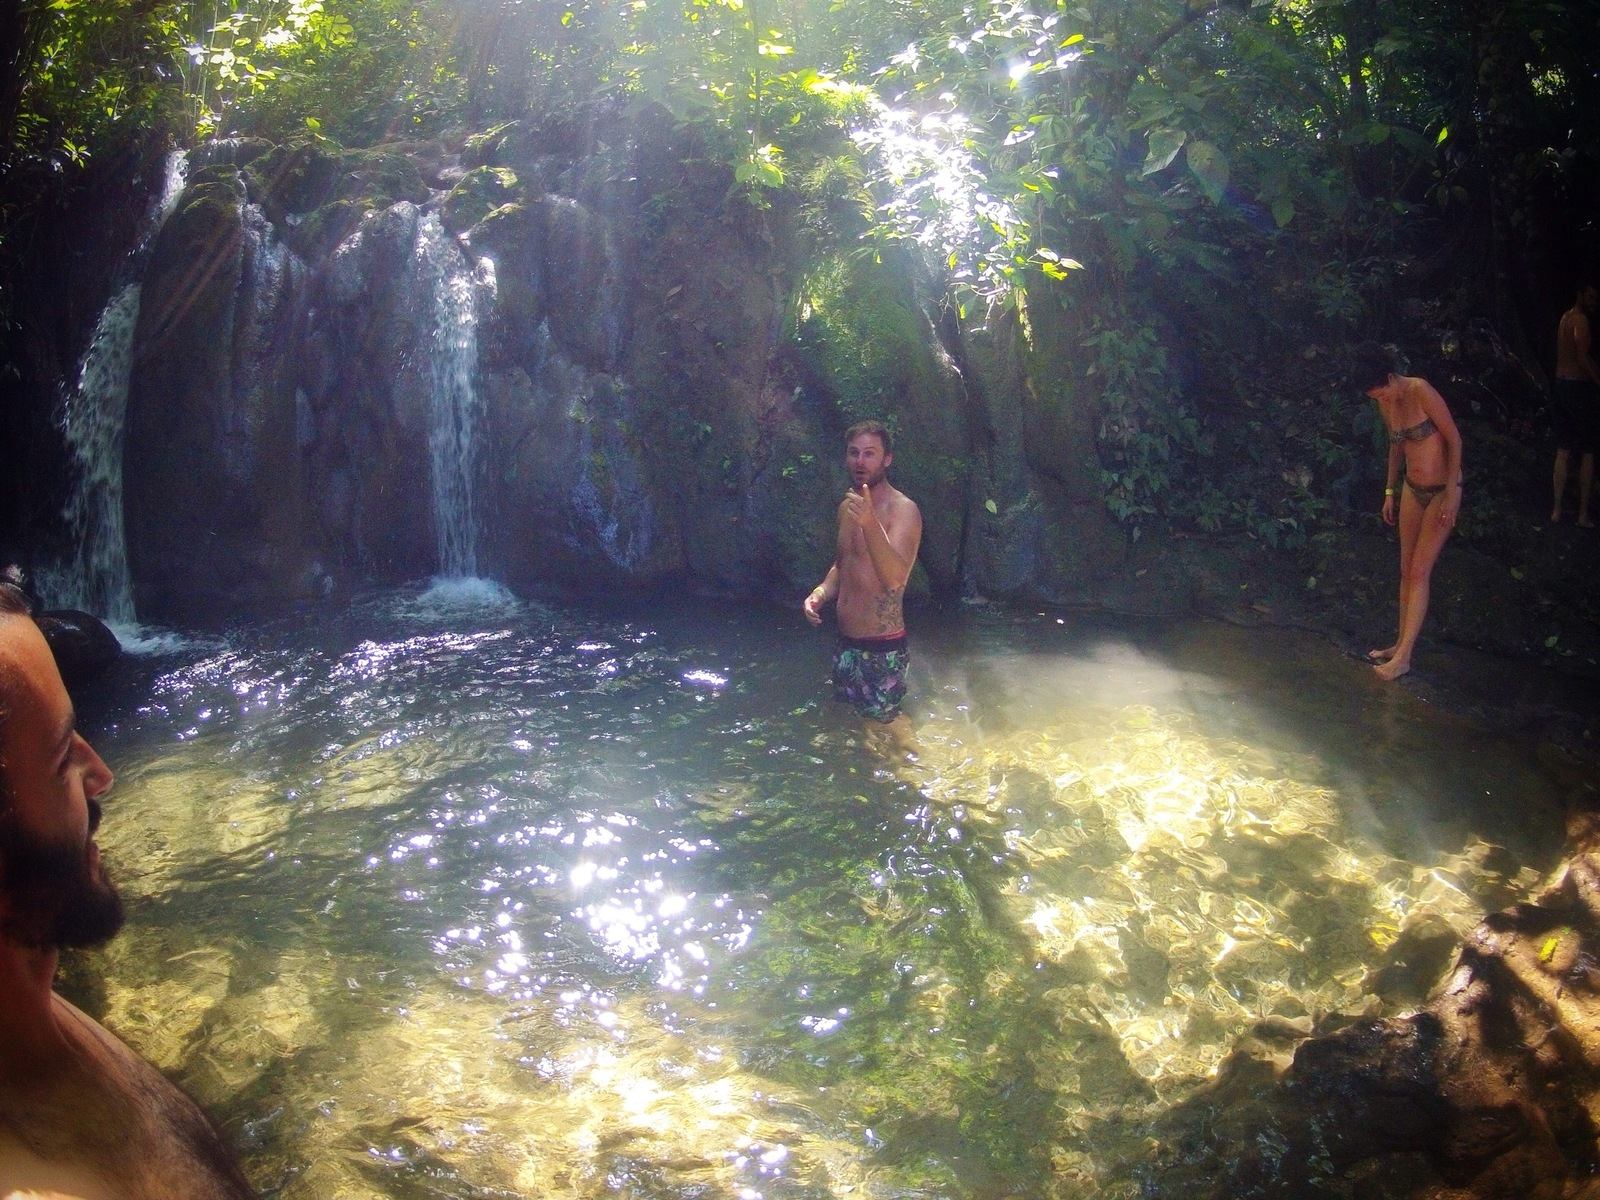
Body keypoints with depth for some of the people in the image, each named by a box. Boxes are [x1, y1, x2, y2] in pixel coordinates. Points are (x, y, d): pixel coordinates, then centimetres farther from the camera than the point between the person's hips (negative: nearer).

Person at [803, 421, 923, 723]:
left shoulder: (903, 510, -16)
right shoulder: (848, 506, 9)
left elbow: (895, 578, -30)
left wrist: (870, 523, -43)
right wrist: (821, 593, 3)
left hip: (882, 650, -8)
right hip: (845, 645, 8)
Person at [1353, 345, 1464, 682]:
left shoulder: (1421, 391, -20)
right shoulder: (1386, 404, 2)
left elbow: (1454, 439, -17)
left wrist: (1451, 493, -18)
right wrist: (1390, 492, 17)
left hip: (1442, 491, -7)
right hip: (1412, 489, 7)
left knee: (1419, 572, -6)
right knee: (1407, 570, 11)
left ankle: (1403, 657, -3)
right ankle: (1401, 644, 21)